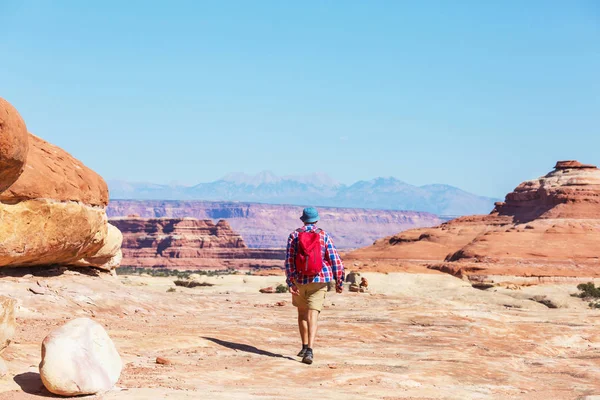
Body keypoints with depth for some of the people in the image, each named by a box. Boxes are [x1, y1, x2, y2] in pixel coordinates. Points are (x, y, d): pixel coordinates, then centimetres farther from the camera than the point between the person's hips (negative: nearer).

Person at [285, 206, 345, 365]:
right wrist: (339, 282, 6)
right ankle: (309, 350, -19)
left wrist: (290, 282, -7)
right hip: (319, 281, -1)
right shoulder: (324, 236, 0)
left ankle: (305, 347, 26)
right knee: (312, 315, -6)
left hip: (299, 280, 1)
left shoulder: (294, 235, 2)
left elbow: (289, 260, -6)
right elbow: (335, 260, -2)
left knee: (302, 313, 20)